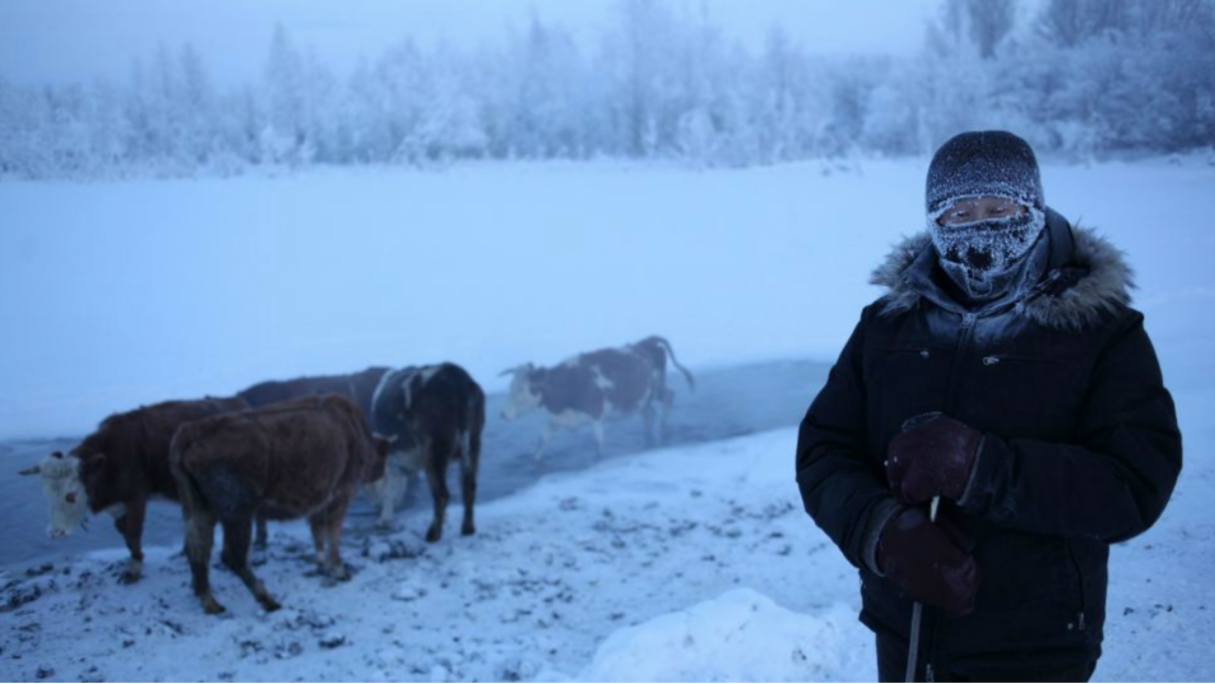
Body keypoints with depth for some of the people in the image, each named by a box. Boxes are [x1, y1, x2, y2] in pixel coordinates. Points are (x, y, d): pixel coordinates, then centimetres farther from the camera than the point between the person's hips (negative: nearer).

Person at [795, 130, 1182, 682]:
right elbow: (822, 453, -3)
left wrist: (980, 467, -28)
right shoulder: (887, 325, 2)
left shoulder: (1103, 332, -7)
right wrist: (882, 527, -24)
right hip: (904, 637, 3)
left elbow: (1135, 487, -16)